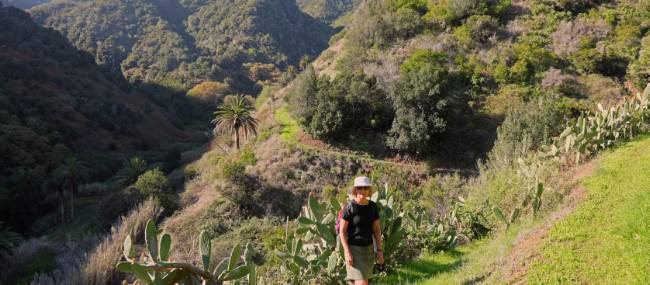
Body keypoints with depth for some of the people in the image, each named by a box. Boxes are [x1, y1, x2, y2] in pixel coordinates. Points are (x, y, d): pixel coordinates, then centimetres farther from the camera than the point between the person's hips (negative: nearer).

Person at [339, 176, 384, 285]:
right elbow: (342, 231, -14)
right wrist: (347, 253, -20)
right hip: (353, 248, -6)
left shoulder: (373, 206, -1)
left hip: (368, 248, 6)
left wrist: (379, 250, 1)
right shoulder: (350, 207, -17)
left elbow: (377, 229, 6)